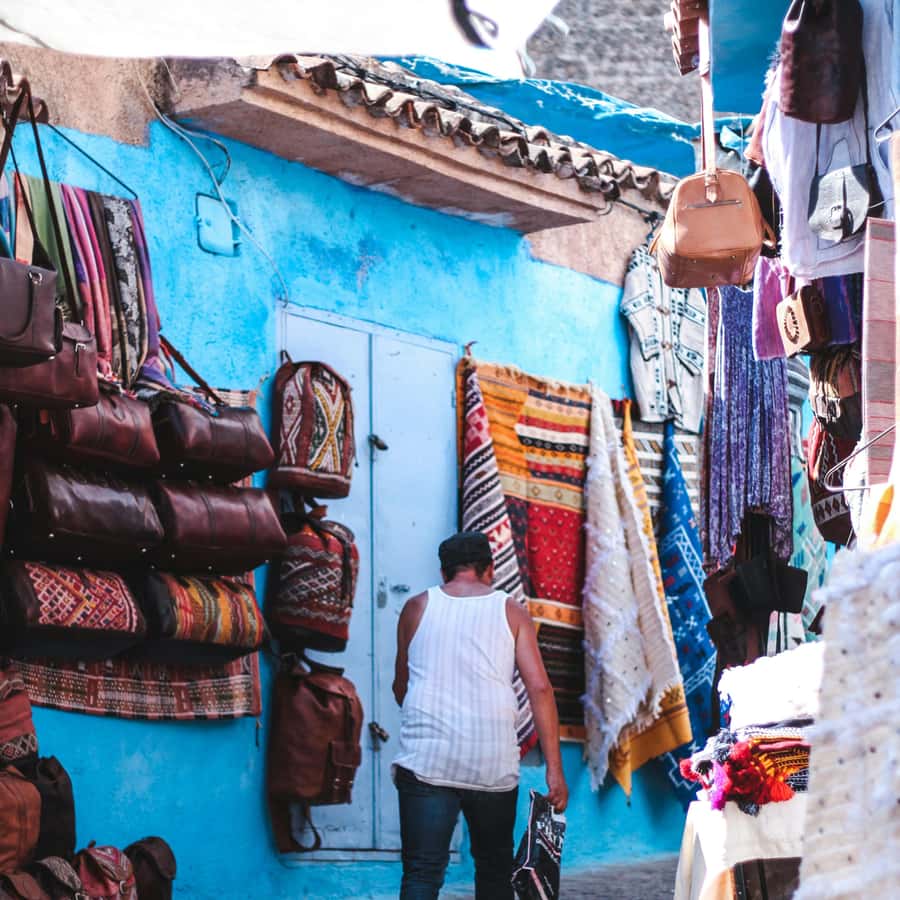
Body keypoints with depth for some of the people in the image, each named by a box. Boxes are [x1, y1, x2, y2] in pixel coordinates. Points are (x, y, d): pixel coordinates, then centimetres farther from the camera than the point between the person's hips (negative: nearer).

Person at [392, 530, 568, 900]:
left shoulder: (417, 608, 10)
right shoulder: (510, 612, 8)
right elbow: (539, 689, -1)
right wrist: (554, 769, -1)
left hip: (426, 761, -1)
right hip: (493, 764, 1)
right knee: (495, 869, 17)